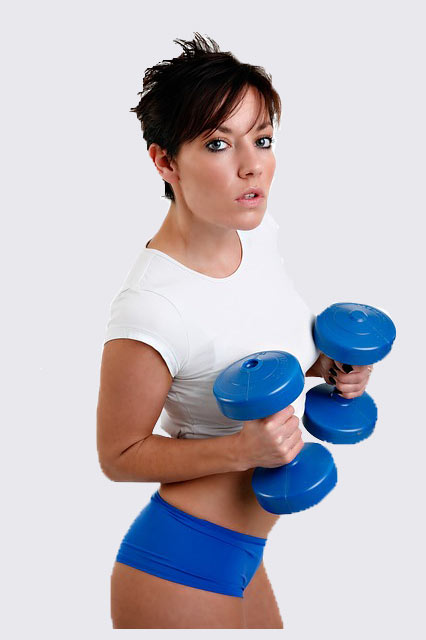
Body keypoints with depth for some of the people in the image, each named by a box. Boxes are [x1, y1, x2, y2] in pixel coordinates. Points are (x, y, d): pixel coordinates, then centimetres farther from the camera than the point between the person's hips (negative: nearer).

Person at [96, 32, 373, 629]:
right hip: (183, 566, -8)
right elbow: (119, 455, -17)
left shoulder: (258, 228, -5)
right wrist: (244, 450, -29)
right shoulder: (148, 309, -30)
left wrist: (326, 363, -3)